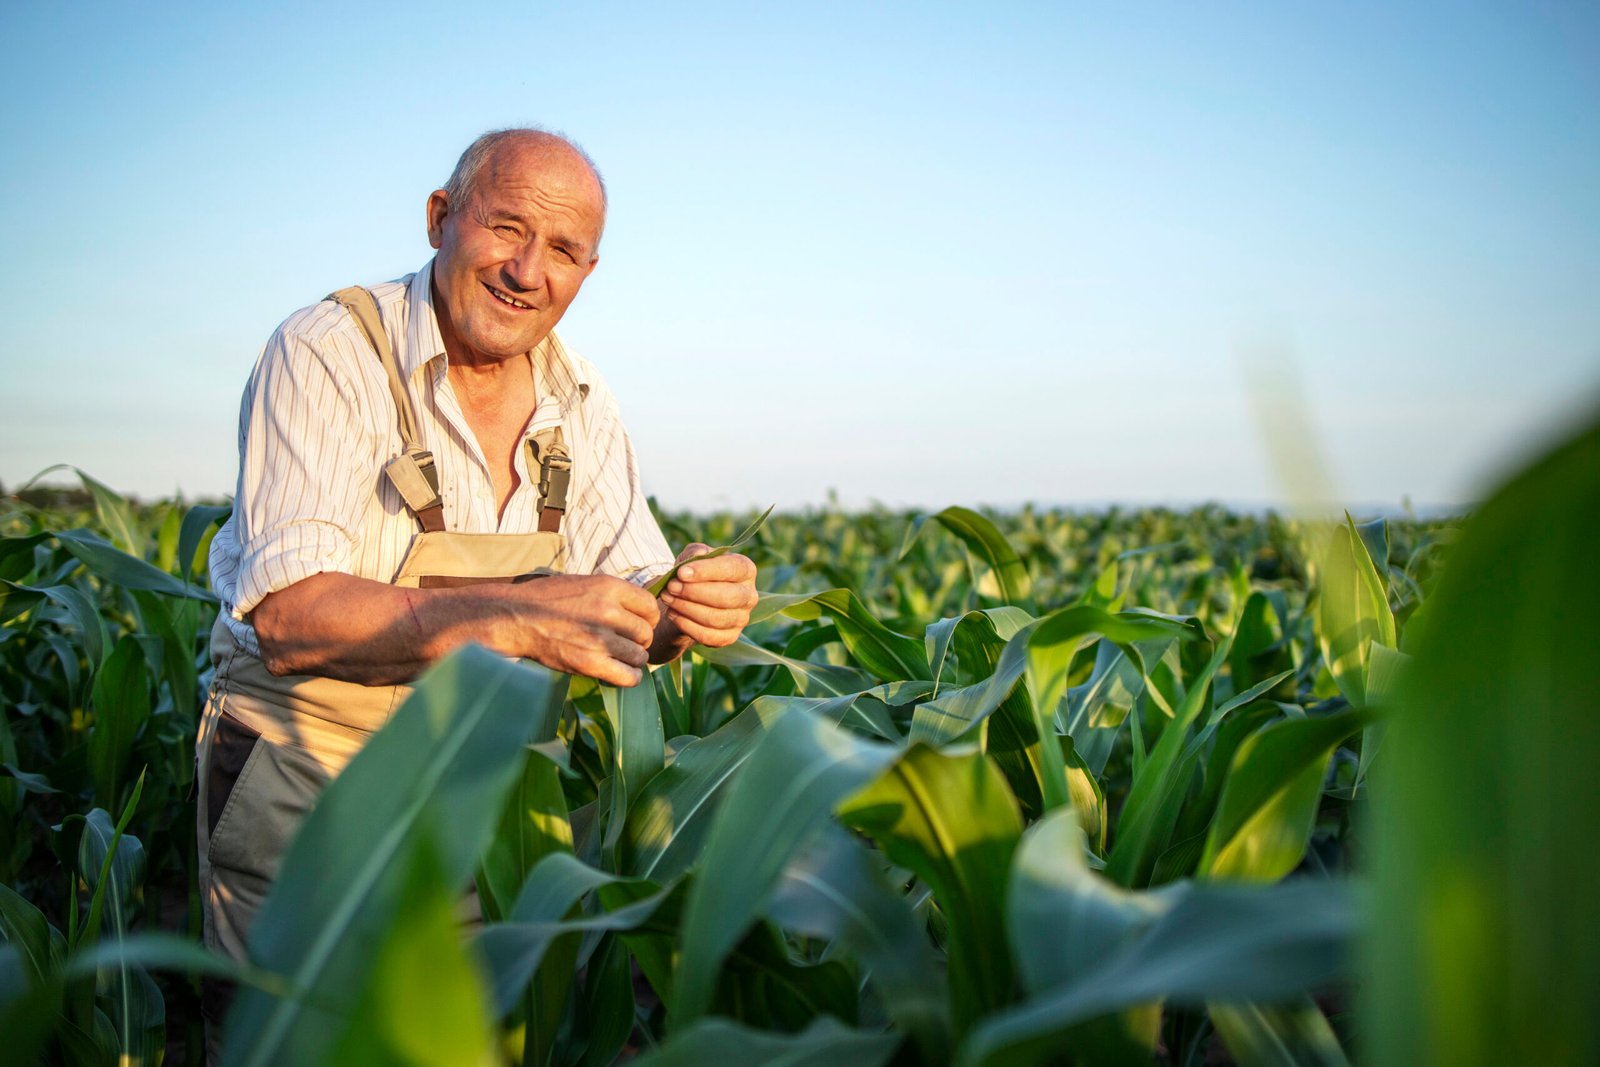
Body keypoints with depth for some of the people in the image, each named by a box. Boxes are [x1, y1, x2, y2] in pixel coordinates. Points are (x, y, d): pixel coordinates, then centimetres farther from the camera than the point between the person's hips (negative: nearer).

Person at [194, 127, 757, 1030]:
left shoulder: (580, 402, 2)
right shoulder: (329, 356, -15)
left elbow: (631, 595, 3)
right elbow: (291, 617, -25)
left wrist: (689, 610, -21)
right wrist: (515, 617, -36)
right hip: (305, 775, -4)